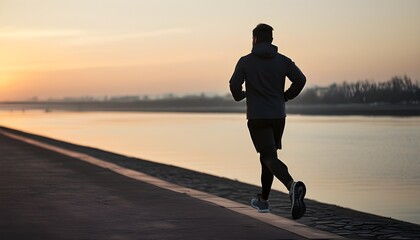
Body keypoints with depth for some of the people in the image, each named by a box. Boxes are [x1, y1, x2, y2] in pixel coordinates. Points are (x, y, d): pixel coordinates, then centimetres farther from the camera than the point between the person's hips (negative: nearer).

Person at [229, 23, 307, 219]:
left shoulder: (245, 61, -2)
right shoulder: (283, 60, 4)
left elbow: (234, 84, -11)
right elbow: (300, 79, -10)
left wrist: (239, 96, 12)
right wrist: (286, 96, 7)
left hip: (257, 117, -4)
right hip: (278, 116, 4)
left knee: (270, 158, -10)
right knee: (267, 155, 20)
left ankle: (292, 186, -38)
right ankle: (263, 200, 28)